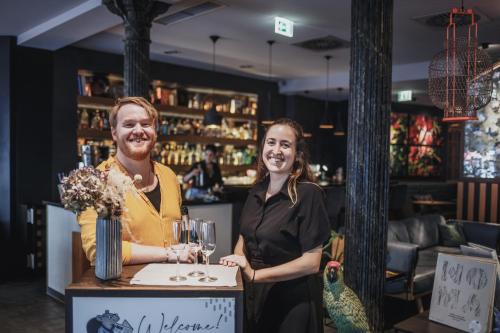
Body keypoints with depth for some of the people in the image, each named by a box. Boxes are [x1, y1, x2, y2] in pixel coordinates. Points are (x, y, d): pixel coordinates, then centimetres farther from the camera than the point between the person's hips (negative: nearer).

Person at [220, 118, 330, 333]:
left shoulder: (308, 194, -17)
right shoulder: (257, 191, 3)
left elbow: (311, 262, -19)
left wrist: (255, 274, -22)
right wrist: (235, 261, -8)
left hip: (292, 303, -5)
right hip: (253, 298, 6)